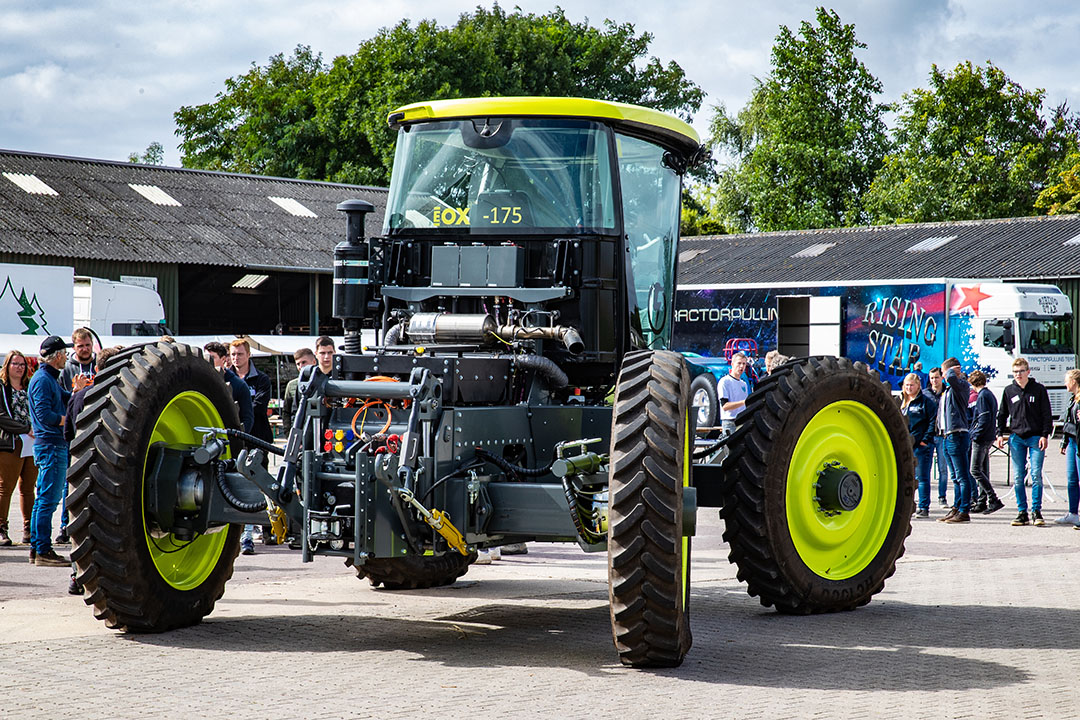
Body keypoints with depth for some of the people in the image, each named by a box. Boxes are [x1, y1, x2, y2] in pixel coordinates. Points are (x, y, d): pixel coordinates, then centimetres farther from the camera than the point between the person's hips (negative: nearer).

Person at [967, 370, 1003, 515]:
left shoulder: (982, 396, -14)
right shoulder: (990, 395, 16)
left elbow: (984, 419, -21)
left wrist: (975, 435, -16)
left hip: (981, 439, -10)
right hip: (988, 438, 10)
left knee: (975, 470, -10)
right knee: (983, 471, 12)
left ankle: (994, 500, -16)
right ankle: (982, 502, 15)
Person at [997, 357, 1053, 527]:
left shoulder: (1038, 390, 1)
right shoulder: (1009, 391, 9)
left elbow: (1047, 415, 2)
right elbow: (1002, 414, 17)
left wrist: (1045, 435, -6)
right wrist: (1000, 433, 7)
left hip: (1036, 438, -2)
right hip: (1016, 438, 3)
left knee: (1036, 475, -6)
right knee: (1018, 478, 0)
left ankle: (1036, 512, 1)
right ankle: (1022, 512, 7)